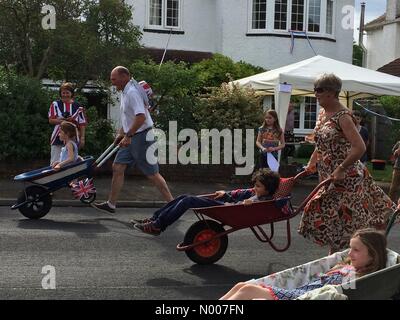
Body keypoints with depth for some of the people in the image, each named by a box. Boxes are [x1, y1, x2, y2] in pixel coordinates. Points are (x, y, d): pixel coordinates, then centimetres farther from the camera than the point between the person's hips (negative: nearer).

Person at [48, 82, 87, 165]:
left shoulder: (78, 107, 6)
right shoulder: (55, 104, 6)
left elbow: (82, 124, 5)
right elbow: (51, 120, -1)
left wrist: (82, 139, -1)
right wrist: (63, 120, -16)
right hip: (58, 138, 0)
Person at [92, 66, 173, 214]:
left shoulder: (132, 92, -19)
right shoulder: (125, 92, 13)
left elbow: (141, 117, -30)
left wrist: (128, 136, -26)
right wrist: (121, 133, 21)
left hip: (141, 137, -10)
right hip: (131, 138, 10)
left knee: (152, 174, -3)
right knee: (117, 168, 7)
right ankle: (111, 204, 15)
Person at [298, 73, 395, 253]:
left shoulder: (342, 117, -18)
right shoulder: (322, 114, 9)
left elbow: (360, 148, -26)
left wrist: (341, 169, -24)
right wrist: (312, 164, 15)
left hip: (345, 176, -8)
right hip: (328, 174, 8)